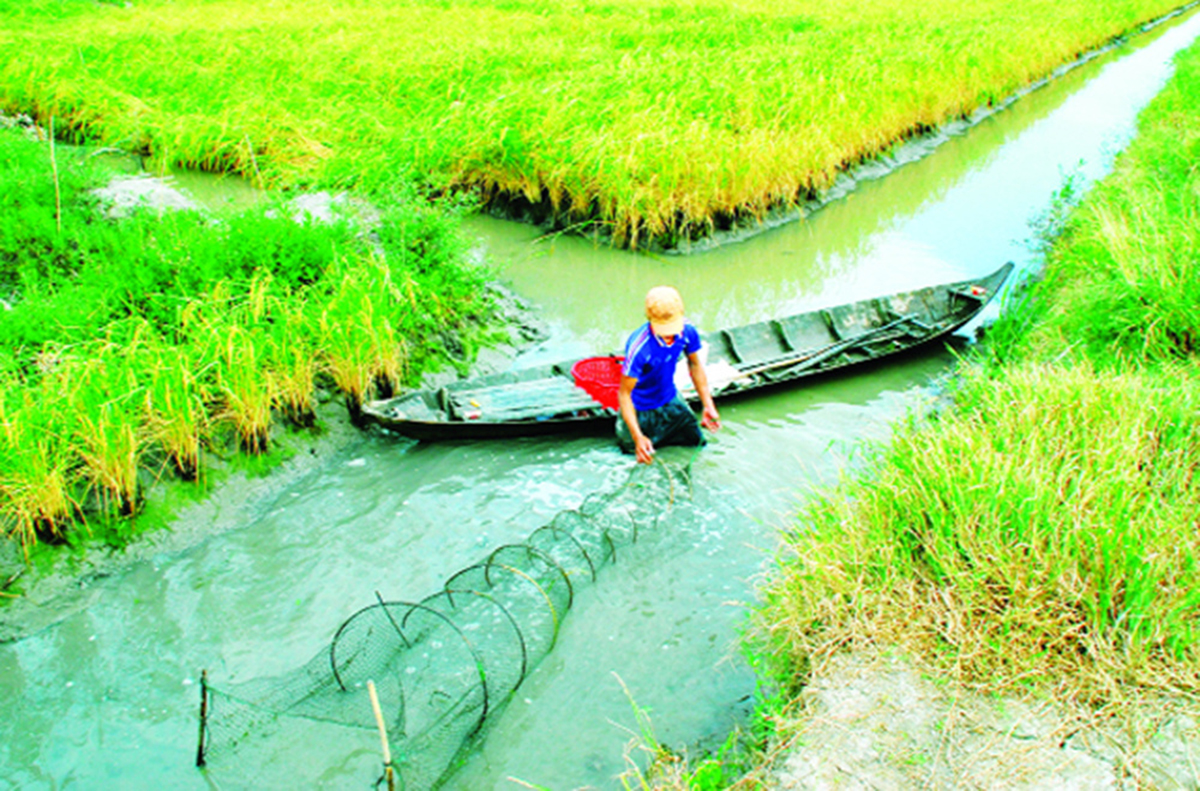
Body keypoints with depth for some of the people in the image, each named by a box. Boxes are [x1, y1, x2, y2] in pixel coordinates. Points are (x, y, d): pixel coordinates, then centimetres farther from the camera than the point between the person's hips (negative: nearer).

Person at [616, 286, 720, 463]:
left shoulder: (687, 332, -22)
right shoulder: (639, 348, -38)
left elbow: (695, 365, -1)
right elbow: (624, 394, -31)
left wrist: (708, 406, -3)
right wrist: (638, 437, -38)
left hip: (671, 400, 5)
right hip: (641, 409, -5)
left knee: (697, 442, 14)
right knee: (641, 456, 10)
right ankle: (621, 425, 35)